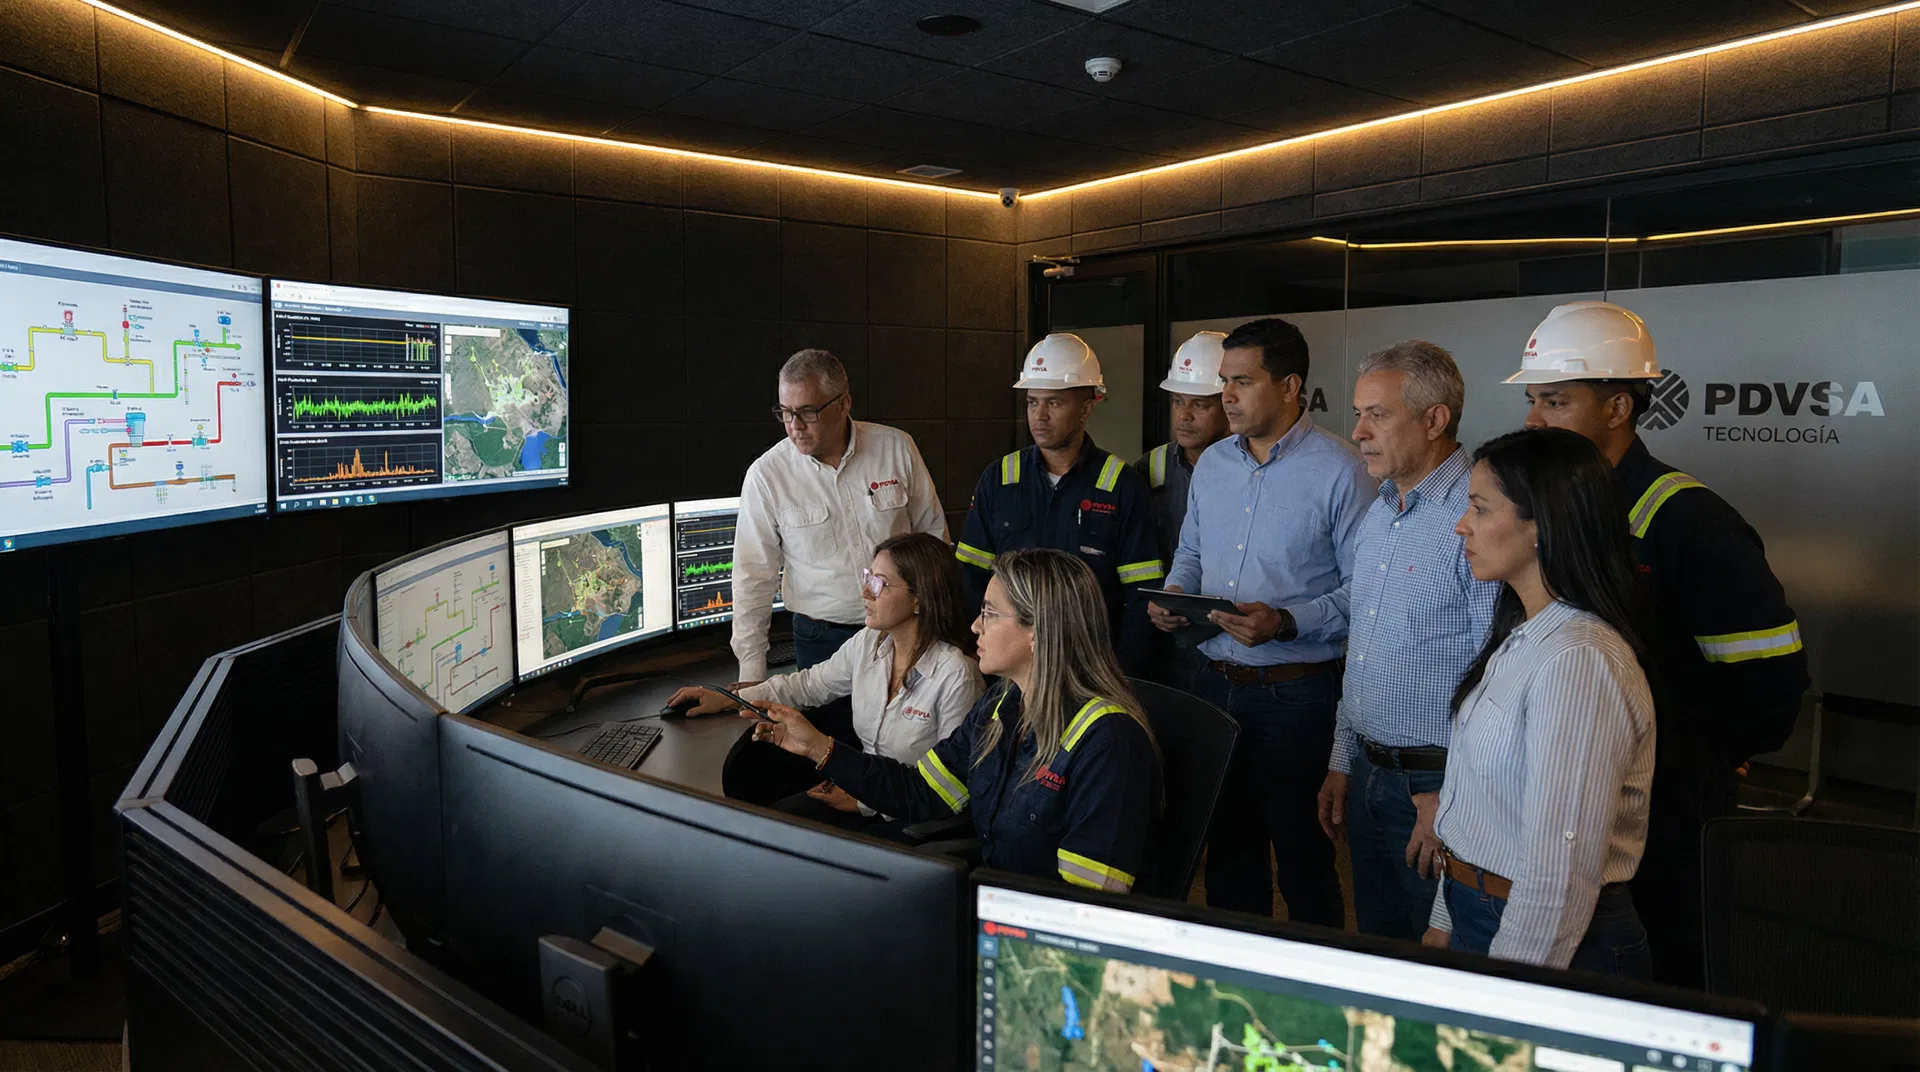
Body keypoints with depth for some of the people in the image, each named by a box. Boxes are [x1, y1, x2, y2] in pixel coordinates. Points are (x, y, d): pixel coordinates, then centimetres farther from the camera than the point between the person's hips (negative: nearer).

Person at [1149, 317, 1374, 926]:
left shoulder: (1339, 472, -11)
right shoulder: (1212, 464, 9)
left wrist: (1286, 623, -24)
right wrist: (1174, 596, 1)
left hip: (1295, 691, -6)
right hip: (1211, 680, 6)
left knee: (1302, 849, 7)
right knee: (1225, 836, 18)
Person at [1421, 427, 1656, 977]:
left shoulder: (1578, 661, -25)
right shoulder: (1520, 636, 7)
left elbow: (1561, 871, -25)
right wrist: (1445, 923, 14)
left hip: (1559, 951, -8)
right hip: (1474, 913, 8)